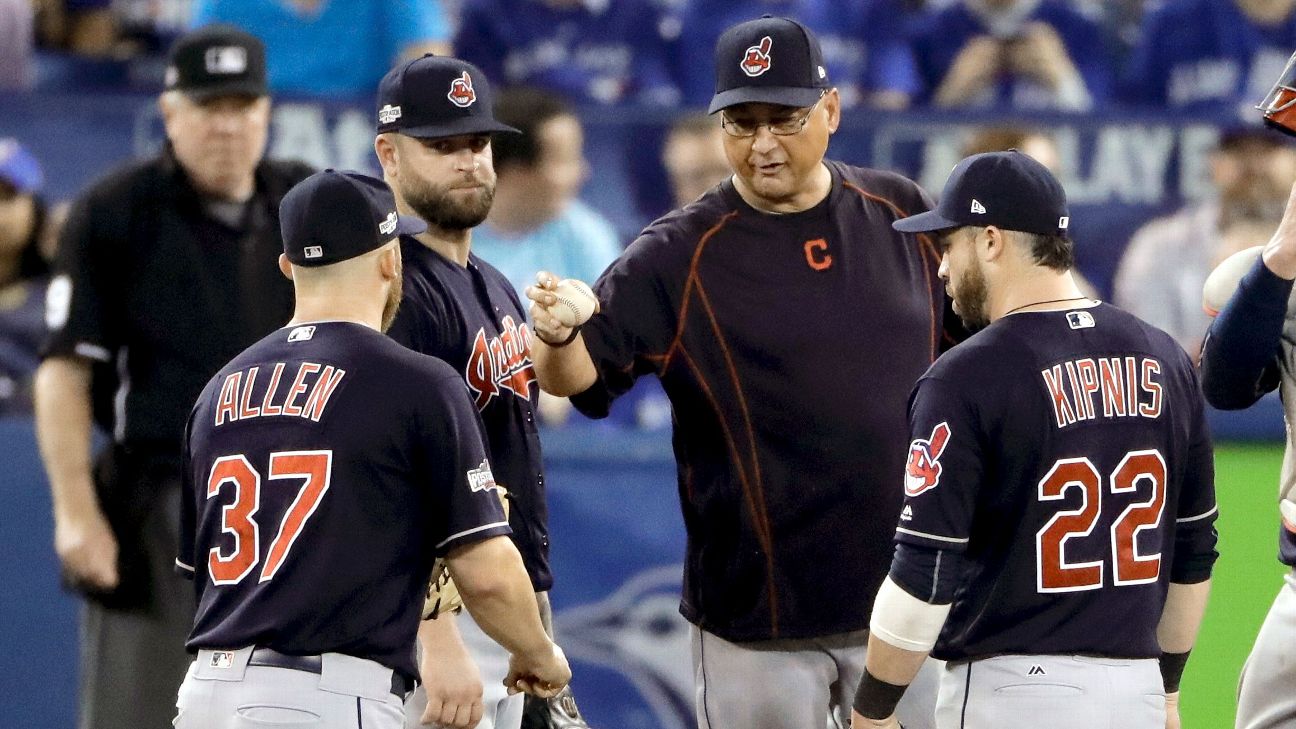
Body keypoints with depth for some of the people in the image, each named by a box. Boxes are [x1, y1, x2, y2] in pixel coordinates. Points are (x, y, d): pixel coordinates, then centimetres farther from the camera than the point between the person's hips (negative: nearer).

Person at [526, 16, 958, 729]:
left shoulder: (902, 214, 4)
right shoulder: (681, 253, -7)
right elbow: (580, 375, -17)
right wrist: (557, 337, -40)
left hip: (906, 595, 3)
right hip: (760, 617, -3)